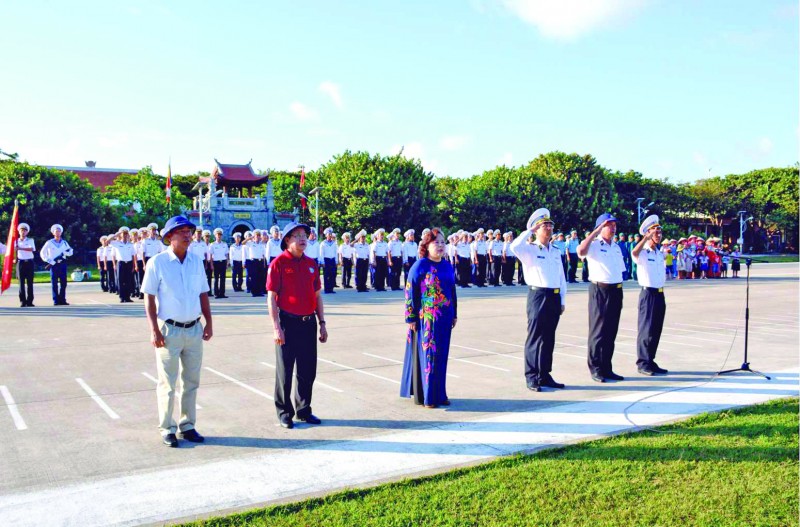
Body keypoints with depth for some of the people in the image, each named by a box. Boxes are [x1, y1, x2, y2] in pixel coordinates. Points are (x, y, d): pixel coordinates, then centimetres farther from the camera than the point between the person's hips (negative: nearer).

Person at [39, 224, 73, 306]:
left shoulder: (64, 242, 10)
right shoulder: (49, 243, 1)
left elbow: (70, 253, 9)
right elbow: (42, 253, 0)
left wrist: (66, 252, -13)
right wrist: (49, 261, -9)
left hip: (62, 264, 3)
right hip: (54, 265, -3)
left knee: (63, 282, 2)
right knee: (54, 283, -2)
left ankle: (62, 299, 8)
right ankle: (56, 301, 1)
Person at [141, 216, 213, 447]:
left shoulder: (197, 261, 5)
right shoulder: (157, 262, -8)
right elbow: (149, 298, -8)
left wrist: (209, 323, 5)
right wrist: (154, 330, -13)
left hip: (194, 329, 5)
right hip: (169, 330, -4)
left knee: (191, 382, 12)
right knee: (167, 384, 5)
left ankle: (187, 425, 25)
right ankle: (167, 429, 17)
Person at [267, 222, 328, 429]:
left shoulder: (312, 264, 9)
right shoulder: (279, 263, -7)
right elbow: (271, 297, -10)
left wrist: (322, 323, 11)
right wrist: (276, 328, -15)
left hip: (308, 323, 5)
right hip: (288, 323, -5)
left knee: (308, 371, 11)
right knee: (285, 371, 6)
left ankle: (304, 410, 27)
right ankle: (284, 412, 19)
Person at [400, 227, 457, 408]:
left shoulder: (448, 266, 9)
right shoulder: (420, 266, -9)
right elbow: (410, 292, -9)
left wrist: (454, 314, 15)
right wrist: (411, 318, -11)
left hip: (444, 319, 6)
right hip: (426, 319, -6)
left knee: (441, 355, 11)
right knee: (427, 354, 1)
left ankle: (439, 394, 21)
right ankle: (426, 396, 10)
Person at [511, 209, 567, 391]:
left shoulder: (556, 251, 16)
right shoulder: (529, 249, -3)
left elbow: (562, 277, 18)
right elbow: (515, 247, -26)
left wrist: (562, 300, 14)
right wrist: (530, 230, -15)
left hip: (554, 297, 6)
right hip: (538, 296, -6)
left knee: (549, 338, 11)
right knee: (535, 337, -3)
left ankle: (545, 375, 20)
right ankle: (532, 378, 2)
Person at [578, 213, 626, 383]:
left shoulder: (616, 247, 16)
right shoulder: (594, 245, -5)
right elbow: (581, 251, -28)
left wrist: (619, 294, 17)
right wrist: (596, 232, -23)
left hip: (616, 291, 7)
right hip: (599, 291, -6)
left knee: (611, 332, 10)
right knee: (598, 331, -1)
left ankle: (606, 368, 18)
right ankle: (595, 369, 6)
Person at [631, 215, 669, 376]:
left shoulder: (660, 253, 14)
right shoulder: (643, 253, -9)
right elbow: (634, 252, -34)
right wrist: (647, 237, -34)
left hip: (660, 294, 8)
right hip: (648, 294, -7)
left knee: (656, 330, 11)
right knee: (646, 329, -4)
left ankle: (650, 362, 19)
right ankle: (643, 364, 3)